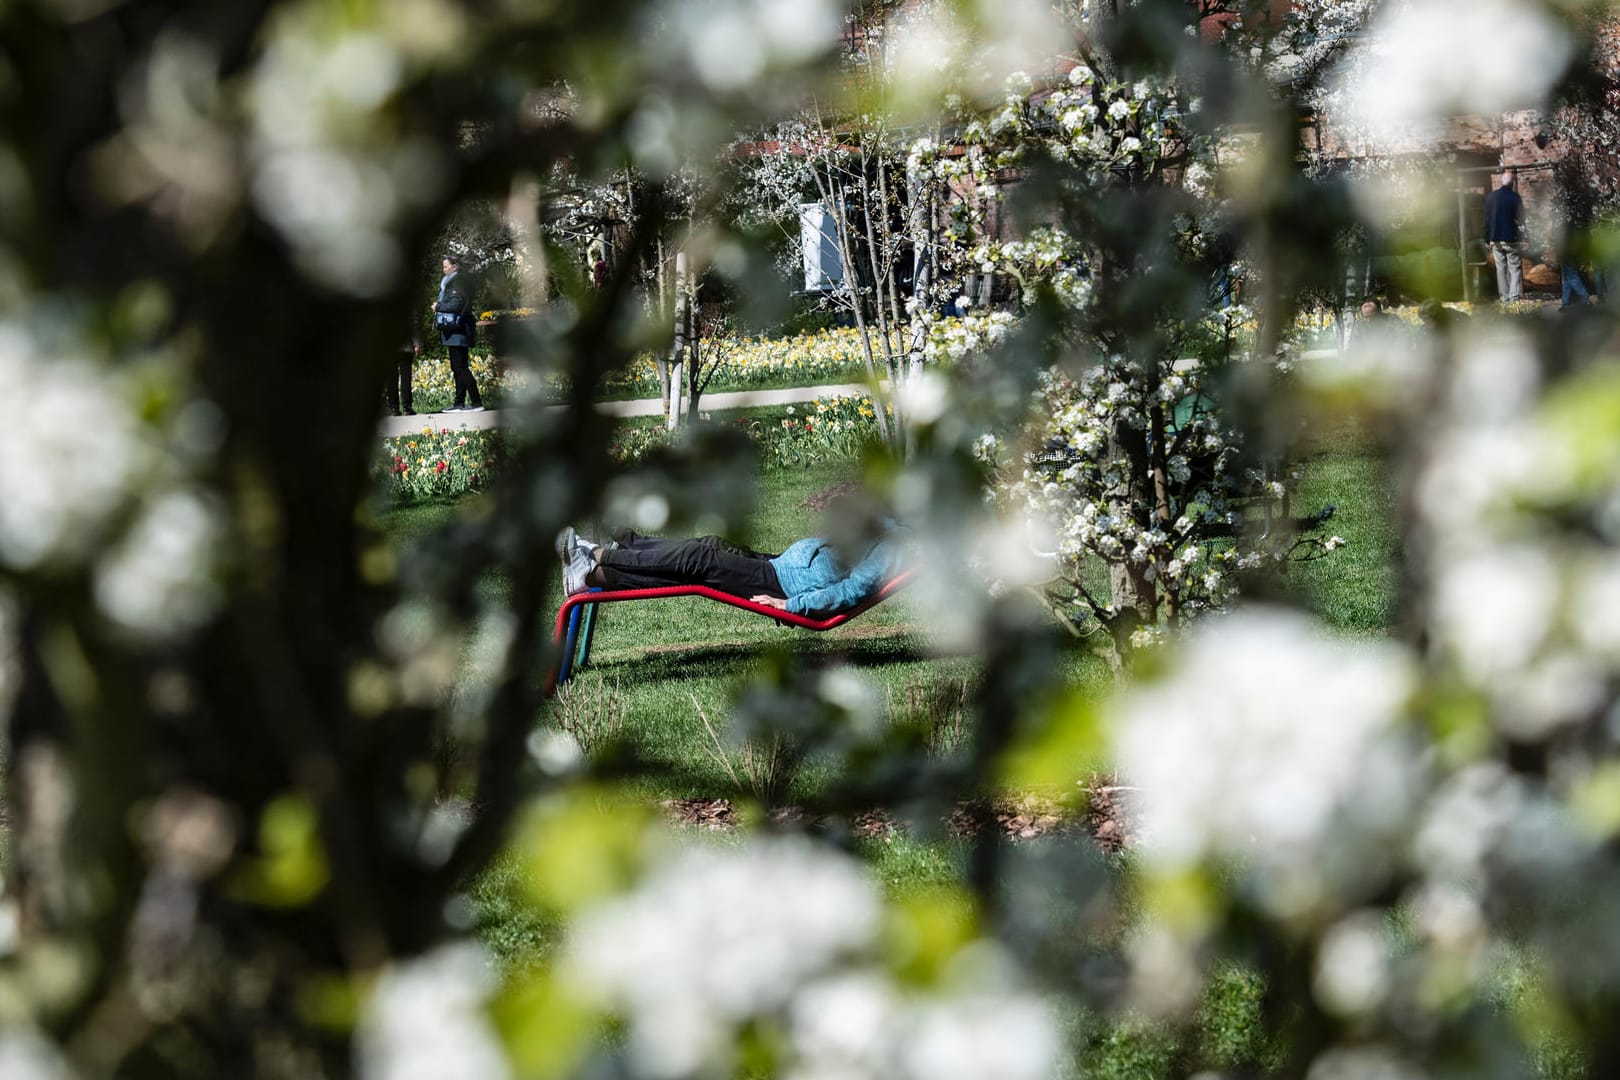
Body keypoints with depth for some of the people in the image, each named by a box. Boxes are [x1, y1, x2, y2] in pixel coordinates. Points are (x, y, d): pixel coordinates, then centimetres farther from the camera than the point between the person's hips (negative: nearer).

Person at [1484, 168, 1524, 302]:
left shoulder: (1491, 197, 1)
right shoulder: (1515, 197, -10)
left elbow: (1487, 219, 5)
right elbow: (1521, 217, -7)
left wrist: (1487, 239, 10)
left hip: (1495, 239, 3)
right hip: (1511, 238, -3)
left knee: (1501, 267, 10)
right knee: (1515, 267, 2)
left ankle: (1504, 295, 9)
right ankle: (1514, 295, -7)